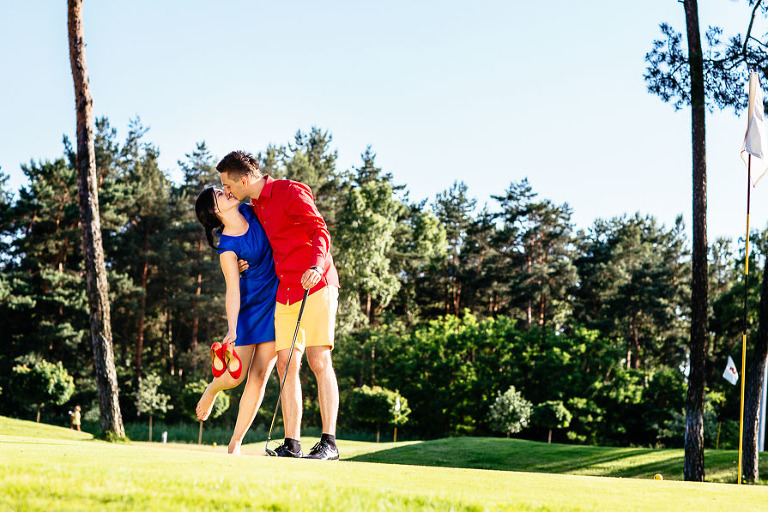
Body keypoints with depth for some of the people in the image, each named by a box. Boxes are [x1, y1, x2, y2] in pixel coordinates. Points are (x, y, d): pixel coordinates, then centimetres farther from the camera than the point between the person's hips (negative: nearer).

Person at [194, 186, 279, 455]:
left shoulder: (250, 212, -2)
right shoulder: (227, 246, -17)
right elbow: (233, 290, -21)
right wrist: (231, 331, -30)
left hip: (278, 301, 4)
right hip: (249, 304, -4)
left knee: (259, 375, -3)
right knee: (235, 375, -6)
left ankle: (235, 443, 3)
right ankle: (212, 388, 34)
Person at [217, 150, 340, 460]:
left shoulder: (291, 192, -7)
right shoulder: (256, 205, 18)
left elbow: (319, 231, -17)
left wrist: (316, 266, -33)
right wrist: (252, 263, 16)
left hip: (317, 286, -8)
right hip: (285, 292, 8)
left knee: (318, 359, -13)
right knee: (286, 364, 0)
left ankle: (329, 443, -13)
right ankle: (292, 444, 1)